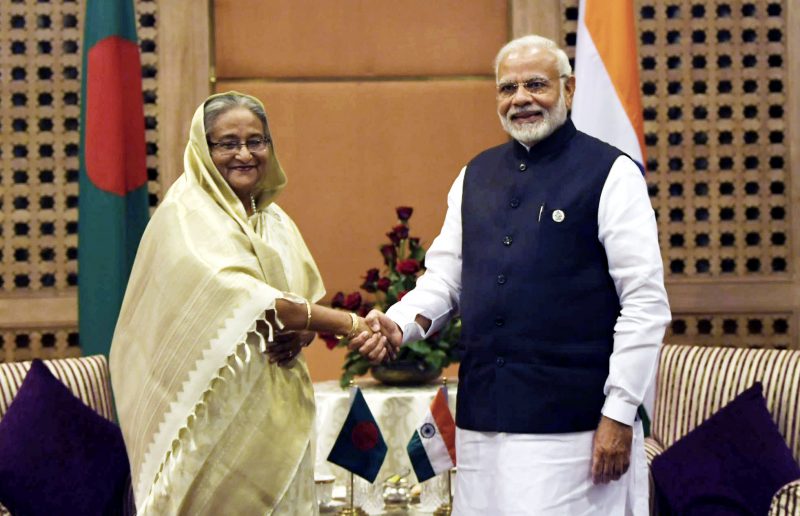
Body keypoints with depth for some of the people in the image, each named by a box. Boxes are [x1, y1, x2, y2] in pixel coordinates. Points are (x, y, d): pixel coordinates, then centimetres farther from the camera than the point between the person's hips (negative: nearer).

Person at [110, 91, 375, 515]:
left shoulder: (276, 221, 14)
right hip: (210, 412, -6)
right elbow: (235, 295, -21)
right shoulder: (185, 217, -8)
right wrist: (347, 323, -21)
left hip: (273, 414, 6)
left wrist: (299, 335, -7)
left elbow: (309, 302, 18)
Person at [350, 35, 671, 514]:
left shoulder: (611, 174, -4)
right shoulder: (475, 176, 13)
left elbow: (646, 304, -8)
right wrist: (399, 323, -5)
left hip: (570, 421, -5)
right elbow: (444, 278, 15)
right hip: (482, 418, 5)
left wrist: (620, 414, -12)